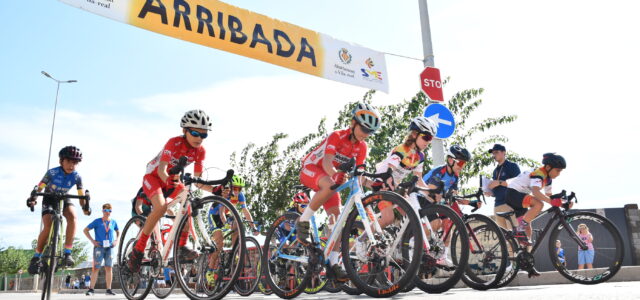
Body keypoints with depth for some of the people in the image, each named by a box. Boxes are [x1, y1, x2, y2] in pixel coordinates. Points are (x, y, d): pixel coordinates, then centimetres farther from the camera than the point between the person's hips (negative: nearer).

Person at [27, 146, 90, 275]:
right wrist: (32, 198, -41)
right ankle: (36, 257, 0)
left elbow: (82, 195, -17)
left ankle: (67, 253, -26)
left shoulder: (77, 177, -19)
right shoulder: (52, 172, -25)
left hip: (64, 199, 2)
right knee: (48, 227, -21)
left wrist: (85, 207, -36)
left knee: (73, 217, -29)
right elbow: (39, 188, -21)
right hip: (50, 199, -1)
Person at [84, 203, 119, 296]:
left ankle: (109, 289, 6)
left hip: (110, 247, 3)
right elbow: (85, 230, 3)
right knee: (96, 268, -4)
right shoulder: (97, 221, 0)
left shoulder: (113, 222, 9)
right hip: (99, 247, -3)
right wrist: (92, 241, -5)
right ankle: (91, 289, 1)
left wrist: (116, 241, 8)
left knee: (109, 268, 3)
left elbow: (118, 232, 25)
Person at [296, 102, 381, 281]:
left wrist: (370, 183, -25)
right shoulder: (337, 137, -22)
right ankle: (303, 222, -24)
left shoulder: (361, 147, -2)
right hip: (310, 169, -6)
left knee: (337, 218, -8)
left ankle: (334, 263, -6)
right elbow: (327, 162, -34)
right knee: (330, 186, -40)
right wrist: (336, 175, -54)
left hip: (331, 178, 6)